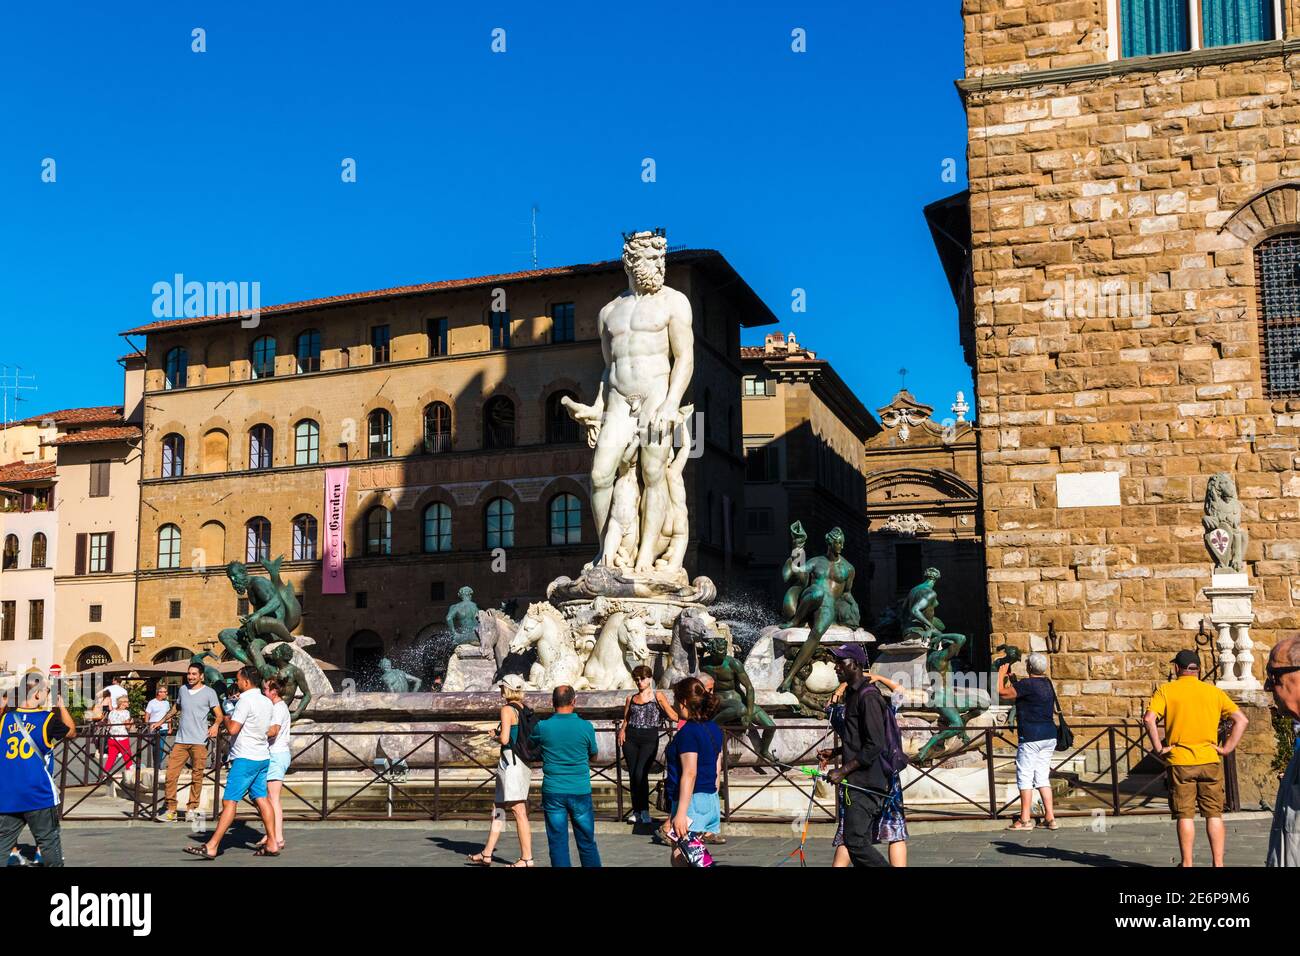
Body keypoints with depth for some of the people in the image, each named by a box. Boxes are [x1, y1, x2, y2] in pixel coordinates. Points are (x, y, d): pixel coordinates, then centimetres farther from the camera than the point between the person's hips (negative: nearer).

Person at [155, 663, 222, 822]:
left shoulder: (209, 693, 0)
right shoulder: (183, 689, 14)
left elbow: (219, 715, -3)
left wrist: (215, 725, -23)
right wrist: (160, 722, 27)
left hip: (199, 741, -4)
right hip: (181, 740, 4)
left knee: (197, 776, 2)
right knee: (171, 774, -4)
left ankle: (192, 808, 11)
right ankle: (171, 808, 2)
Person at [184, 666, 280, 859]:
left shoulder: (245, 701, -14)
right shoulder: (267, 702, 12)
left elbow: (233, 729, -18)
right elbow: (274, 730, 18)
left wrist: (226, 718, 0)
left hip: (245, 758, -8)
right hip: (263, 756, 9)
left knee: (229, 801, -9)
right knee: (261, 798, 11)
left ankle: (211, 847, -10)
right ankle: (272, 843, 10)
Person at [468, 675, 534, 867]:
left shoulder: (507, 709, -10)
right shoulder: (524, 709, 14)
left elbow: (505, 739, -17)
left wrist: (497, 735, 3)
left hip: (511, 761, -9)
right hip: (524, 761, 9)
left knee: (519, 811, -7)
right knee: (498, 807, 15)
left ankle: (527, 858, -6)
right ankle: (487, 854, 22)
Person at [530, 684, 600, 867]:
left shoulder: (542, 727, -6)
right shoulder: (586, 727, -7)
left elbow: (529, 746, 13)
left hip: (553, 791, 0)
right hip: (580, 791, 0)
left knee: (557, 843, 6)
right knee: (587, 842, 11)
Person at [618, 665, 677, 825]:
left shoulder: (657, 695, 5)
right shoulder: (630, 698, 15)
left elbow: (672, 715, 0)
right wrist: (622, 730, 1)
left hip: (649, 739, -4)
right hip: (631, 738, 4)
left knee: (640, 774, -16)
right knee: (632, 775, 2)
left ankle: (644, 811, -7)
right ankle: (636, 811, 11)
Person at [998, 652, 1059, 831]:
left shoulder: (1027, 684, -14)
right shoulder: (1047, 684, 12)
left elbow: (1002, 693, -12)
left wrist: (1001, 674, 2)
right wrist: (1013, 681, 30)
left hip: (1030, 737, -8)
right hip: (1049, 735, 8)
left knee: (1025, 776, -1)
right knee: (1042, 776, 12)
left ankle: (1025, 819, 0)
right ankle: (1050, 817, 9)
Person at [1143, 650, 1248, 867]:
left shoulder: (1166, 690, -1)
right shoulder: (1213, 691, 6)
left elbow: (1149, 718, -16)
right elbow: (1241, 720, 1)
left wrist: (1158, 747, -8)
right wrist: (1227, 748, 1)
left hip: (1180, 761, -2)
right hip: (1210, 760, 2)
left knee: (1185, 815, 4)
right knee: (1214, 814, 8)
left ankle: (1187, 864, 6)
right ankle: (1218, 863, 8)